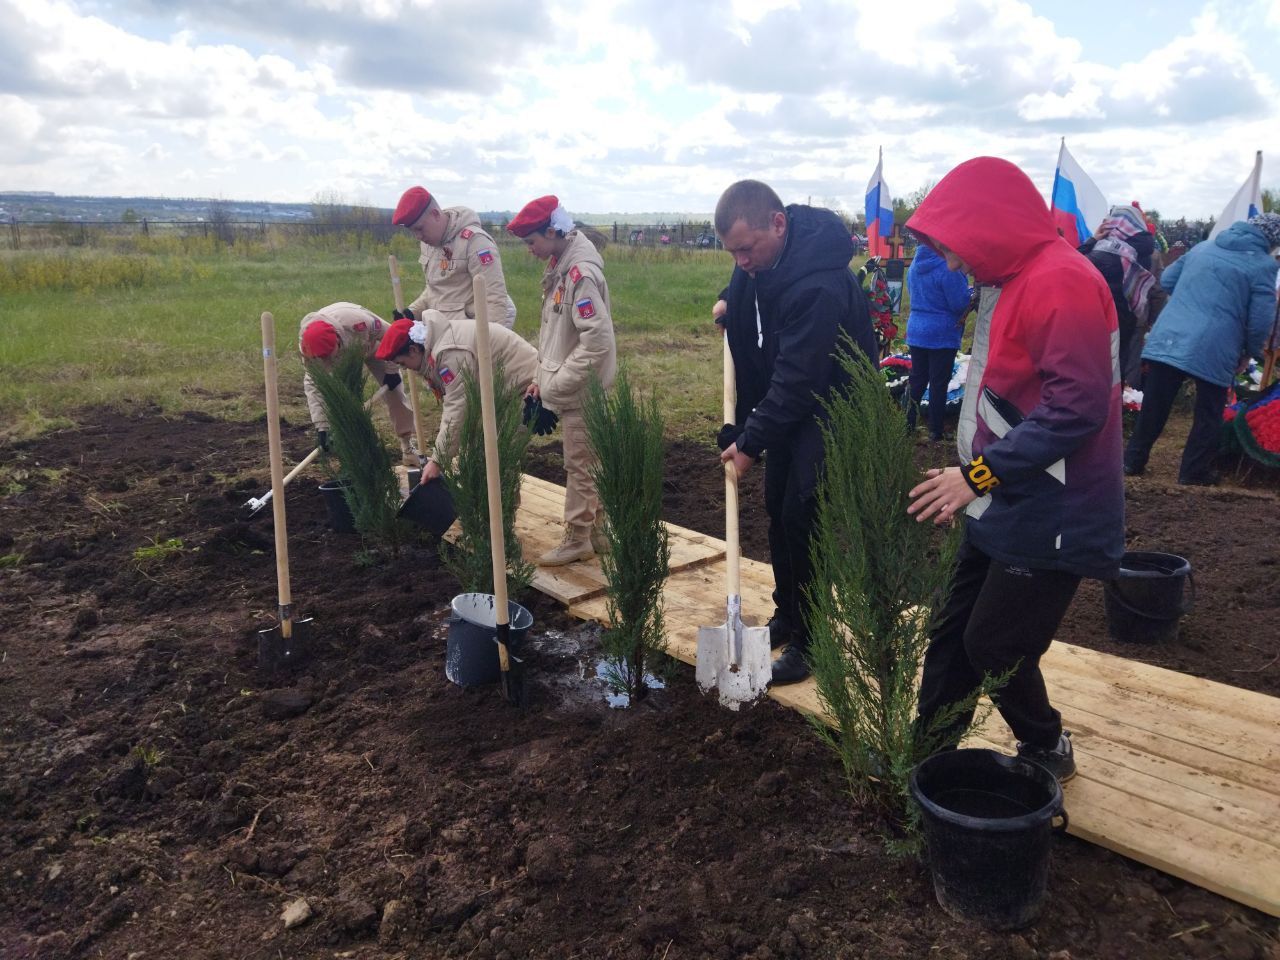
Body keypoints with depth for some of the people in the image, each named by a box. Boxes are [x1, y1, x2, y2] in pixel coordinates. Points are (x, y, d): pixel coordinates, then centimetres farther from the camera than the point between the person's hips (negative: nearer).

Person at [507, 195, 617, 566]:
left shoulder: (581, 272, -20)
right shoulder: (559, 265, 9)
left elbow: (598, 340, -25)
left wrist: (555, 384, -19)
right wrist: (541, 378, 11)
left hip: (582, 391, -9)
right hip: (570, 388, 9)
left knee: (579, 466, 3)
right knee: (585, 464, 17)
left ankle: (577, 539, 15)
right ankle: (595, 531, 29)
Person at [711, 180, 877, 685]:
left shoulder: (818, 284, -33)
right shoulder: (763, 257, -5)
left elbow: (797, 379, -31)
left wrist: (750, 441, -26)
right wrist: (730, 301, 2)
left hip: (831, 403, -9)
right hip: (787, 397, 9)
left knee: (802, 515, -9)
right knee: (778, 508, 12)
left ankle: (808, 641, 5)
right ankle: (787, 615, 28)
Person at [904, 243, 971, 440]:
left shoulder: (915, 264, 5)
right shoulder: (948, 267, -19)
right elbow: (959, 304, -16)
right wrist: (971, 292, 2)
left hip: (916, 332, 6)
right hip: (942, 335, -6)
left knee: (917, 379, 14)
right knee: (939, 383, 2)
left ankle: (907, 424, 18)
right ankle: (935, 431, 8)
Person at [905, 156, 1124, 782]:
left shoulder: (1060, 282, -20)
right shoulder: (1013, 281, 11)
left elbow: (1077, 406, -27)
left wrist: (980, 473, -24)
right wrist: (978, 478, 15)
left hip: (1049, 518, -10)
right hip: (1006, 507, 10)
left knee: (996, 646, 3)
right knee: (953, 633, 14)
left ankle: (1047, 752, 28)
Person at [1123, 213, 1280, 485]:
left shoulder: (1202, 247, 14)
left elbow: (1167, 280, 22)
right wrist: (1249, 352, 8)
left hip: (1168, 339, 4)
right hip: (1213, 350, -4)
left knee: (1153, 408, 12)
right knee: (1208, 415, 12)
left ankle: (1133, 461, 19)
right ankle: (1194, 472, 19)